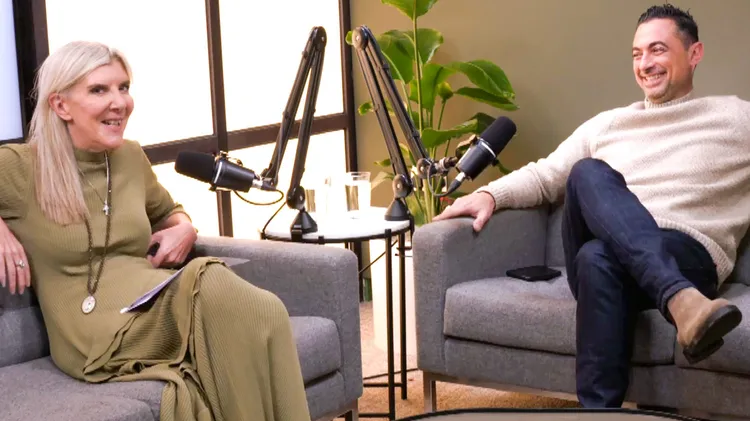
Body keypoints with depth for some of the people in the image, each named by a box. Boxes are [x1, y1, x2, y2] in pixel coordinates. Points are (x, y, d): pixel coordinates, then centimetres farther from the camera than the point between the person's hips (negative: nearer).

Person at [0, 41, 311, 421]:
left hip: (156, 307, 6)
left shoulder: (131, 158, 16)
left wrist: (185, 228, 11)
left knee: (264, 314, -28)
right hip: (95, 334, -5)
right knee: (211, 286, -33)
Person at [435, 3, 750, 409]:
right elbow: (544, 177, 26)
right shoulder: (607, 124, 27)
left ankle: (598, 407, -40)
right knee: (588, 173, -31)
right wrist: (489, 194, 7)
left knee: (599, 257, -37)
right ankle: (680, 300, -49)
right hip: (607, 258, 3)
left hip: (688, 258, -3)